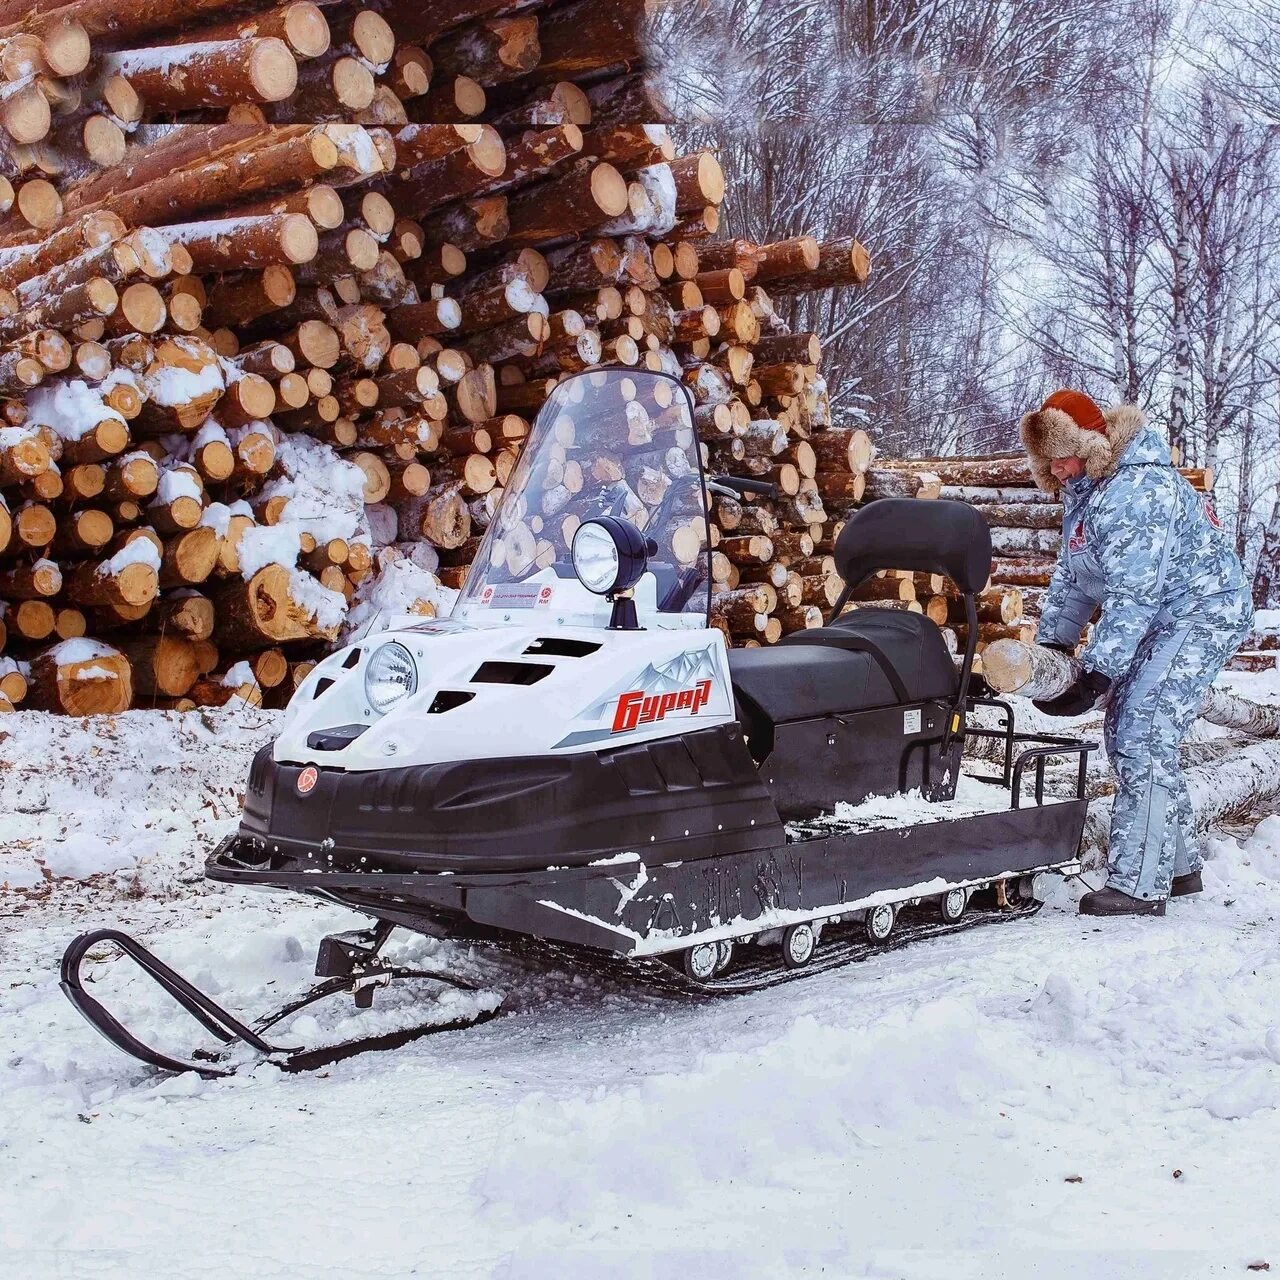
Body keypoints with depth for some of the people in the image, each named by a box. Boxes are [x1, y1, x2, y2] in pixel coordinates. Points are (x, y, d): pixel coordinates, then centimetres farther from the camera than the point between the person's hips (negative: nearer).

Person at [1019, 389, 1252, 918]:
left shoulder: (1138, 490, -26)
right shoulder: (1083, 489, 6)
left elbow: (1133, 596, -30)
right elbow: (1071, 576, 11)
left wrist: (1096, 676, -32)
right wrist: (1049, 645, 1)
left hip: (1202, 613, -10)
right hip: (1159, 621, 10)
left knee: (1142, 737, -17)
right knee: (1125, 732, 9)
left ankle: (1138, 884, -14)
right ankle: (1178, 864, 21)